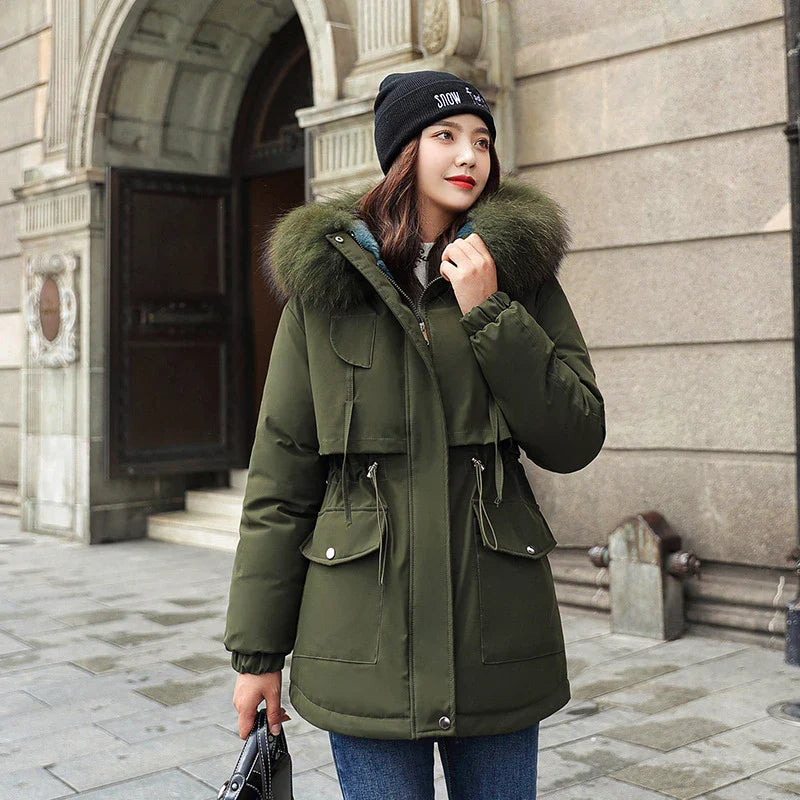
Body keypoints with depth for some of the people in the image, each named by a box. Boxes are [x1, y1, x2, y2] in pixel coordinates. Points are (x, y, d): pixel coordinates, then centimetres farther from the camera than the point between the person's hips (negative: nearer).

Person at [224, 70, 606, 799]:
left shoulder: (520, 271, 4)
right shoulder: (323, 281, 0)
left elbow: (576, 442, -3)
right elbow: (281, 475, 0)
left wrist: (490, 314, -12)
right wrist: (256, 650, 0)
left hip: (497, 630, 2)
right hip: (367, 639, -1)